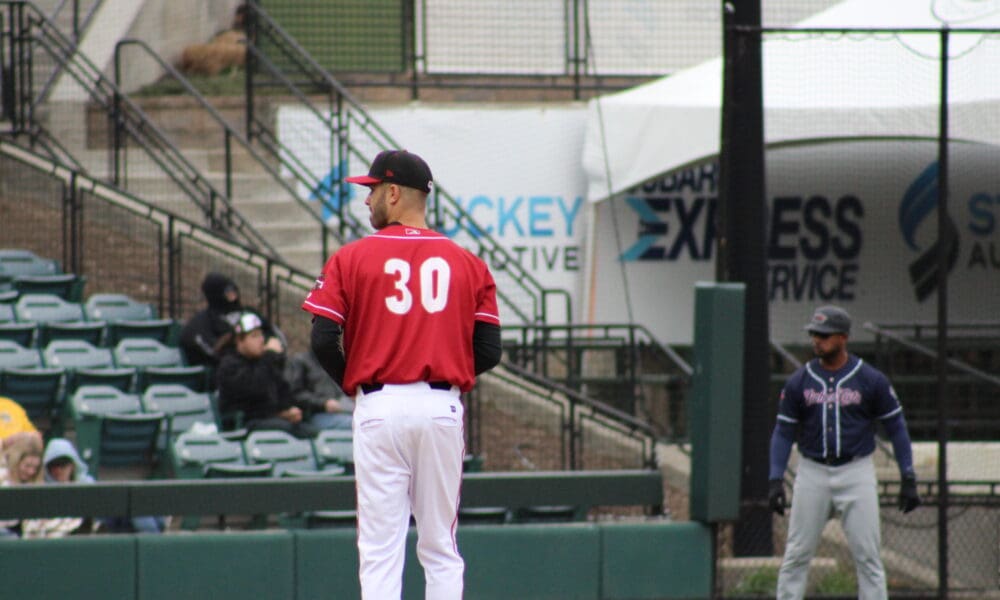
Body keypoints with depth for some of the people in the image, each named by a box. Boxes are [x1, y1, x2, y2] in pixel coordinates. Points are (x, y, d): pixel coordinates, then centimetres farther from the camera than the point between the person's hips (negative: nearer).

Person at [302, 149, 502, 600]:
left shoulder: (351, 258, -2)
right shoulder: (467, 263, 6)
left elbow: (323, 342, -7)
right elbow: (489, 351, 3)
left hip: (379, 407, -2)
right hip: (442, 408, 3)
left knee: (380, 550, 0)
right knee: (441, 552, 9)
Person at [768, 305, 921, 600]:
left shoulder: (871, 380, -3)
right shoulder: (799, 382, 2)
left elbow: (896, 428, 2)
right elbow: (783, 433, 5)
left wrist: (908, 479, -3)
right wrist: (776, 480, -6)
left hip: (856, 473, -2)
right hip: (812, 473, 2)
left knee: (867, 555, -4)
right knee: (796, 555, 2)